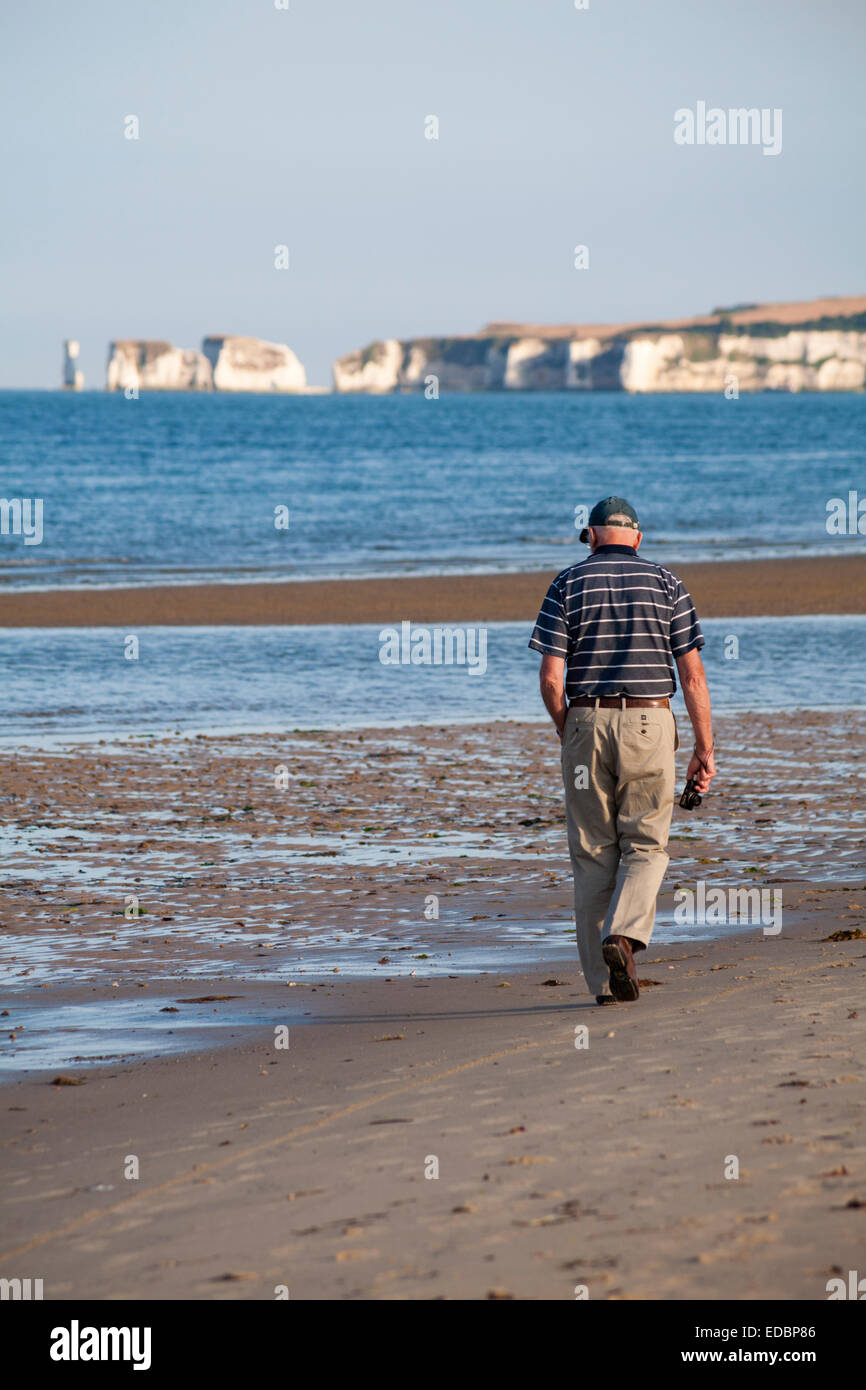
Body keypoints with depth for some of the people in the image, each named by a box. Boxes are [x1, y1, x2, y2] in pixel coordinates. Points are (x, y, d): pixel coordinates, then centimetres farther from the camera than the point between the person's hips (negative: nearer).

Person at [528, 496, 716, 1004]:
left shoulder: (568, 585, 2)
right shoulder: (666, 584, 4)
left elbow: (552, 678, -4)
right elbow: (692, 674, -1)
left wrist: (569, 736, 11)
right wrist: (706, 748, 2)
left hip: (586, 722, 0)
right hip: (650, 724, 0)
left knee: (594, 855, 6)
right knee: (646, 847, 6)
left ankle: (604, 981, 4)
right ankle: (623, 934, -21)